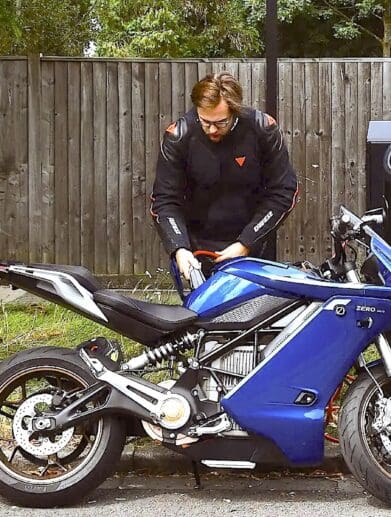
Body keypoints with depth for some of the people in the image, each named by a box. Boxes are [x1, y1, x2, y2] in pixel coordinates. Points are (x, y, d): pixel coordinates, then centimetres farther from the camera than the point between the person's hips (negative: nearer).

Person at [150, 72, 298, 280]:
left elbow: (283, 192, -10)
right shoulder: (178, 136, -13)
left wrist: (246, 244, -15)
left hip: (252, 250, 1)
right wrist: (178, 249, -26)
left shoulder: (263, 129, -13)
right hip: (198, 249, 0)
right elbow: (164, 200, -11)